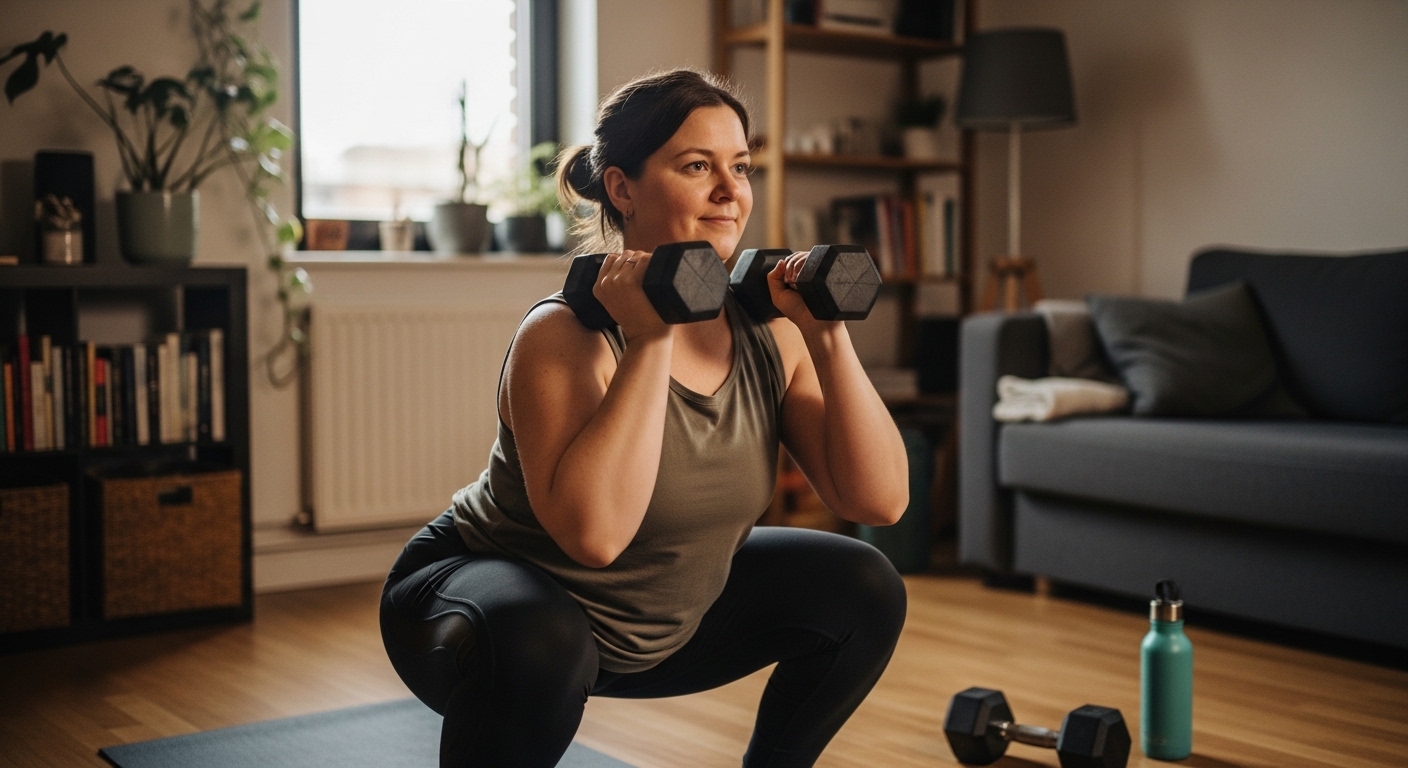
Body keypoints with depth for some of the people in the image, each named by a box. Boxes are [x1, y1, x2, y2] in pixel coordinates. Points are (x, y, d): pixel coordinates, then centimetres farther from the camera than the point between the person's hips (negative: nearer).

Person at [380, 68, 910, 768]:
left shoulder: (765, 329, -9)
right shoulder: (567, 333, -27)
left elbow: (879, 499, -12)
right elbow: (593, 532, -41)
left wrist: (827, 336, -20)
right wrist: (649, 342, -38)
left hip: (663, 619, 6)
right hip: (487, 596, -6)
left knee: (863, 589, 0)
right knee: (541, 645, -39)